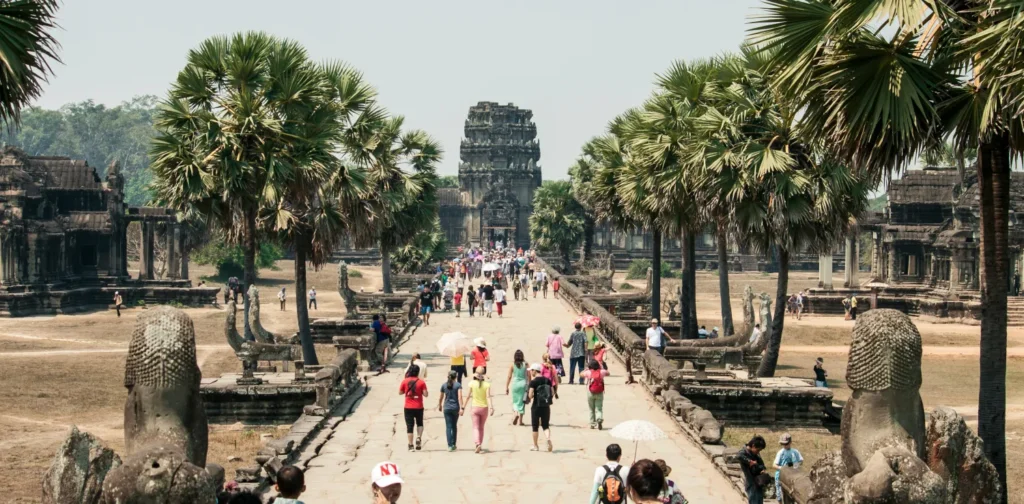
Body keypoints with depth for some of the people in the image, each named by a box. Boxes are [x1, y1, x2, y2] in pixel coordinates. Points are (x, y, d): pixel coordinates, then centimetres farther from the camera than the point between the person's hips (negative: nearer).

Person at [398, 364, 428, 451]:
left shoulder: (405, 381, -4)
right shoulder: (421, 382, -8)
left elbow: (400, 392, 3)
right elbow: (426, 394, -10)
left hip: (408, 407, 0)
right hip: (419, 407, 0)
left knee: (409, 426, 5)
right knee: (420, 423, 20)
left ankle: (410, 445, 3)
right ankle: (419, 437, -3)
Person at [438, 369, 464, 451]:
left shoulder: (444, 385, 3)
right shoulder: (458, 385, -5)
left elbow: (441, 397, 9)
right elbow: (460, 397, -14)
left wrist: (439, 406, 24)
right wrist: (461, 408, -16)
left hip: (447, 408, 0)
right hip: (455, 408, 0)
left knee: (448, 427, -1)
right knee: (454, 426, 16)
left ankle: (450, 445, -10)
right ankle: (453, 444, 23)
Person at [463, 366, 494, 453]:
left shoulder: (472, 384, -6)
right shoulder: (487, 384, -5)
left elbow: (468, 396, -4)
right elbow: (488, 397, -16)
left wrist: (463, 408, 3)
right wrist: (491, 408, -22)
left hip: (475, 408, -1)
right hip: (484, 407, 1)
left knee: (476, 428, -1)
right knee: (481, 427, 18)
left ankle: (477, 444, -24)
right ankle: (480, 445, 27)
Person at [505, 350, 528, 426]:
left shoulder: (512, 365, -3)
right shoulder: (525, 364, -2)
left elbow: (509, 377, -2)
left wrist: (506, 387, 3)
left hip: (515, 384, 0)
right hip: (523, 384, 0)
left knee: (515, 401, 13)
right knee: (521, 402, 7)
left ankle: (515, 413, -15)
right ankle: (520, 420, 7)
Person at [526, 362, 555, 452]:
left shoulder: (533, 381, -12)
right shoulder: (547, 380, 3)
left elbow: (530, 395, -16)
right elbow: (553, 393, 4)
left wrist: (529, 399, 5)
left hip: (536, 406, -4)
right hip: (546, 406, 4)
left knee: (535, 426, 9)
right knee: (546, 425, 10)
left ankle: (535, 446, 16)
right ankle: (548, 438, -18)